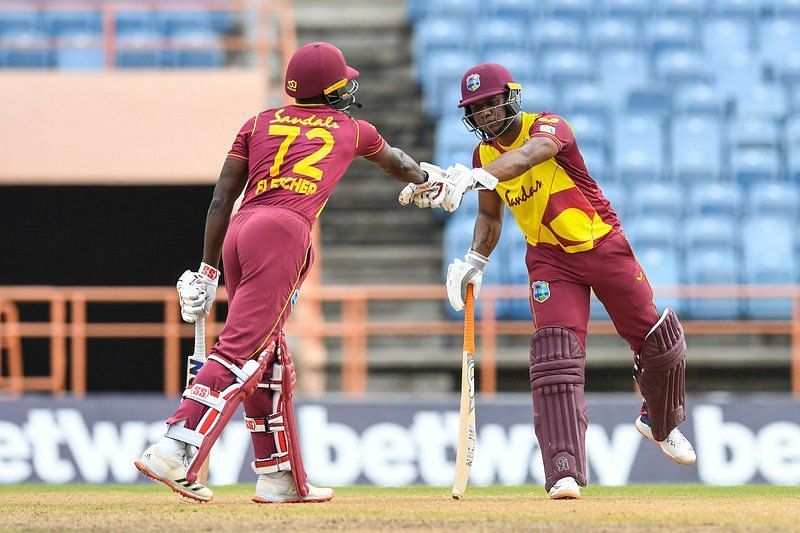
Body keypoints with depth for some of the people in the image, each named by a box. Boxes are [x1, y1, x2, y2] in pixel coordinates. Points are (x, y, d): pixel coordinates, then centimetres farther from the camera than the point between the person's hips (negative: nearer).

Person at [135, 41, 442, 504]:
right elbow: (397, 164, 41)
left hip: (238, 233, 5)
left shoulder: (260, 123, 22)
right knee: (241, 352, -15)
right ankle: (177, 451, -31)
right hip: (283, 230, -5)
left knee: (271, 361, 14)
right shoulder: (350, 130, 19)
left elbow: (221, 199, 15)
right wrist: (425, 179, 63)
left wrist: (208, 271, 17)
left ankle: (281, 478, 18)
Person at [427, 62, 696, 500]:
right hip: (550, 259, 3)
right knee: (554, 356, -17)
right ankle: (564, 472, -23)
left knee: (659, 341, 6)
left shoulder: (549, 127, -21)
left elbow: (526, 155, -45)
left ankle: (661, 423, 38)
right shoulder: (484, 154, -1)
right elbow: (490, 216, 14)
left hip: (605, 246, -3)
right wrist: (475, 261, -4)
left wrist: (475, 176, -62)